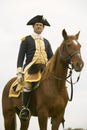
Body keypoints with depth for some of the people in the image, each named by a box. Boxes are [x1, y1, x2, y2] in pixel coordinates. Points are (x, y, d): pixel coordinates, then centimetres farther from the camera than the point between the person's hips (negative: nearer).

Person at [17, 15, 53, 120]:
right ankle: (25, 108, -27)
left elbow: (51, 58, 19)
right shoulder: (26, 40, 10)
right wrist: (19, 72, -8)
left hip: (45, 68, 5)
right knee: (28, 83, -36)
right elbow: (21, 57, 4)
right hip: (31, 67, -5)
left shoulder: (46, 42, 22)